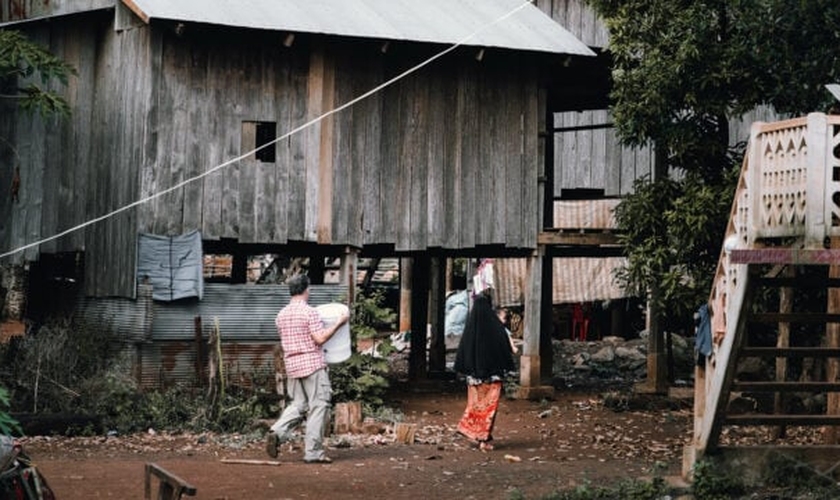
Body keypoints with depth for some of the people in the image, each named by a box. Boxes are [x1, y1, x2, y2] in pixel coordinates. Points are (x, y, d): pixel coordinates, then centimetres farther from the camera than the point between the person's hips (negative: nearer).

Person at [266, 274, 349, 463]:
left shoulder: (281, 315, 10)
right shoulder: (309, 312, -12)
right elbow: (320, 338, -18)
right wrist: (339, 323, -10)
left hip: (292, 366, 7)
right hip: (313, 365, -7)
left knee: (298, 405, 15)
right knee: (318, 407, 1)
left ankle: (277, 432, -8)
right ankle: (313, 452, 1)